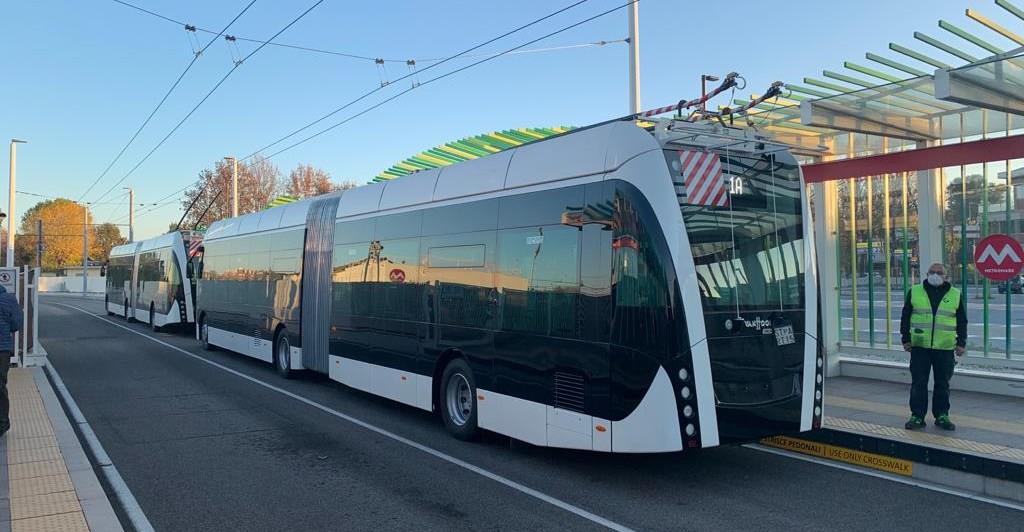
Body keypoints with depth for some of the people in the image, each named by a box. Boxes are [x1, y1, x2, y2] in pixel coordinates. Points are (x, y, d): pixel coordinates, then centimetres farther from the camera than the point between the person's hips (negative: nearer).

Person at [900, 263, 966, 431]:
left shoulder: (956, 295, 6)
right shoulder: (914, 292, 5)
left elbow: (962, 321, 10)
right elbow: (905, 317, 7)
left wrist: (961, 343, 4)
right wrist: (906, 339, 2)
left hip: (945, 348, 1)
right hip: (920, 347, 0)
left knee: (943, 384, 8)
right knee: (918, 383, 1)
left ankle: (942, 416, 19)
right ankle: (917, 416, 9)